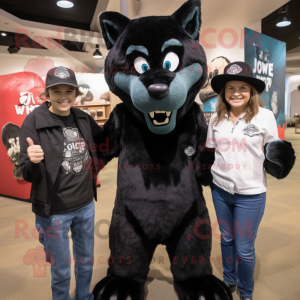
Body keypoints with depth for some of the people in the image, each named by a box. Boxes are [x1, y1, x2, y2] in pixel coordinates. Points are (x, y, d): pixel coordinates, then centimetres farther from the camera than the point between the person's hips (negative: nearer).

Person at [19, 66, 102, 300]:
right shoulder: (34, 121, -14)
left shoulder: (83, 118, -2)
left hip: (86, 205, 5)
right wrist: (33, 161, -36)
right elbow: (29, 176, -13)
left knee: (86, 261, 24)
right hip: (55, 211, -4)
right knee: (61, 270, 17)